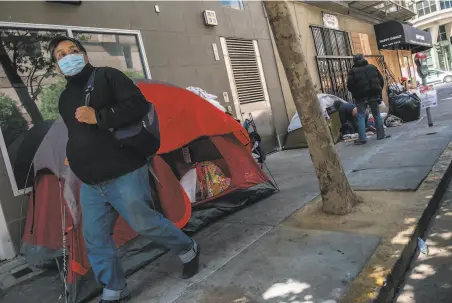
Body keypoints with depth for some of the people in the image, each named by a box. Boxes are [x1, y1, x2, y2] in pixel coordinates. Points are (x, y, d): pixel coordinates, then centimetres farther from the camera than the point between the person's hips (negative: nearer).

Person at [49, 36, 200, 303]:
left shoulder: (106, 76, -3)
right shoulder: (65, 98, 20)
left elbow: (139, 104, -16)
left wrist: (98, 116, -21)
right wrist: (74, 156, 18)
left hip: (124, 174, -7)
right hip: (91, 183, 8)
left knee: (143, 223, 0)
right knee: (95, 239, 8)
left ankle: (188, 250, 26)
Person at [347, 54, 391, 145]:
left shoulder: (353, 71, -3)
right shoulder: (372, 67, 9)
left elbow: (350, 85, -9)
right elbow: (382, 80, 9)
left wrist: (355, 94, 6)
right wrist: (378, 91, 17)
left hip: (361, 97, -3)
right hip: (374, 95, 3)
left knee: (361, 117, 0)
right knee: (377, 115, 13)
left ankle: (362, 138, -5)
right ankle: (381, 135, 16)